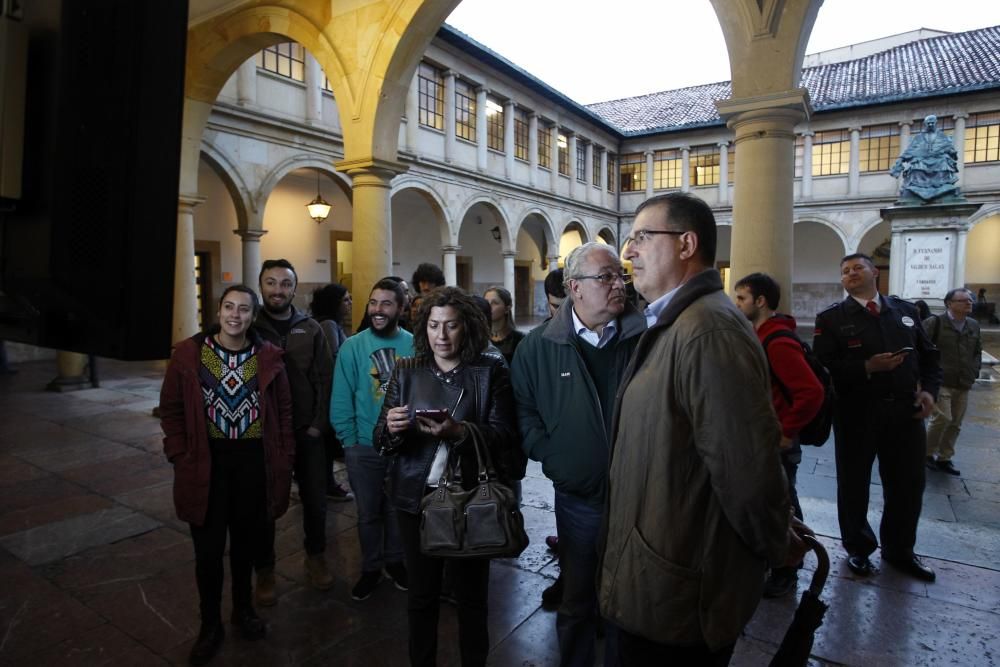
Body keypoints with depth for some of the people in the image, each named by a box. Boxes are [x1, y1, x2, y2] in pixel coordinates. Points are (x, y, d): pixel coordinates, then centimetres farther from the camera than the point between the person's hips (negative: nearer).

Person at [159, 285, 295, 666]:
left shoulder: (269, 357, -3)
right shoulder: (188, 354, -5)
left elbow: (283, 411, 2)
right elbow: (171, 410, 0)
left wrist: (284, 460, -1)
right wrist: (180, 458, -6)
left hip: (255, 460, 1)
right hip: (207, 461, -1)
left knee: (245, 543, 18)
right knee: (208, 549, 8)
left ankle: (244, 609, 40)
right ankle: (210, 624, 30)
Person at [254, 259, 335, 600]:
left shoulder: (311, 329, 1)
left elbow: (324, 379, 0)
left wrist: (318, 425, -6)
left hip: (307, 431, 2)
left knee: (315, 499, 12)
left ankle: (316, 556, 35)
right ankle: (265, 570, 30)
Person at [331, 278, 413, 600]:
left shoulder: (414, 346, -7)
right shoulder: (353, 346, -9)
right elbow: (340, 401, -6)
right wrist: (350, 441, -6)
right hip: (364, 448, 0)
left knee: (398, 509, 19)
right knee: (368, 512, 15)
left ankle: (395, 561, 41)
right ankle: (371, 568, 36)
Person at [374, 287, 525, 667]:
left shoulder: (491, 372, -5)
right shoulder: (406, 371, 3)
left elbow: (504, 436, -12)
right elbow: (381, 441, 1)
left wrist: (459, 431, -30)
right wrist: (392, 428, -23)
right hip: (416, 497, 2)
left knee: (471, 594, 13)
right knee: (421, 593, 15)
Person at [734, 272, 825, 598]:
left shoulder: (778, 342, -22)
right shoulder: (760, 336, 8)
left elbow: (812, 392, -29)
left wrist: (786, 433, -21)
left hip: (776, 442, -9)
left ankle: (785, 574, 23)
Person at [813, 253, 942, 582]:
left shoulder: (905, 309, 10)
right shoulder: (831, 318, -3)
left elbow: (929, 355, 14)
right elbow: (823, 366, -13)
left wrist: (929, 389, -2)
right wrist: (867, 367, -23)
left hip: (905, 412, 4)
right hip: (856, 414, -3)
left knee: (908, 484, 13)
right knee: (854, 484, 9)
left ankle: (900, 550, 35)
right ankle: (858, 548, 30)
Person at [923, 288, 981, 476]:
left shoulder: (974, 326, 12)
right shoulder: (935, 322, -8)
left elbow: (978, 352, 22)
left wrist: (973, 372, 9)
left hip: (963, 384, 6)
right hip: (940, 382, -6)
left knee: (955, 424, 8)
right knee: (942, 418, -13)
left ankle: (944, 459, 20)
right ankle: (928, 453, 7)